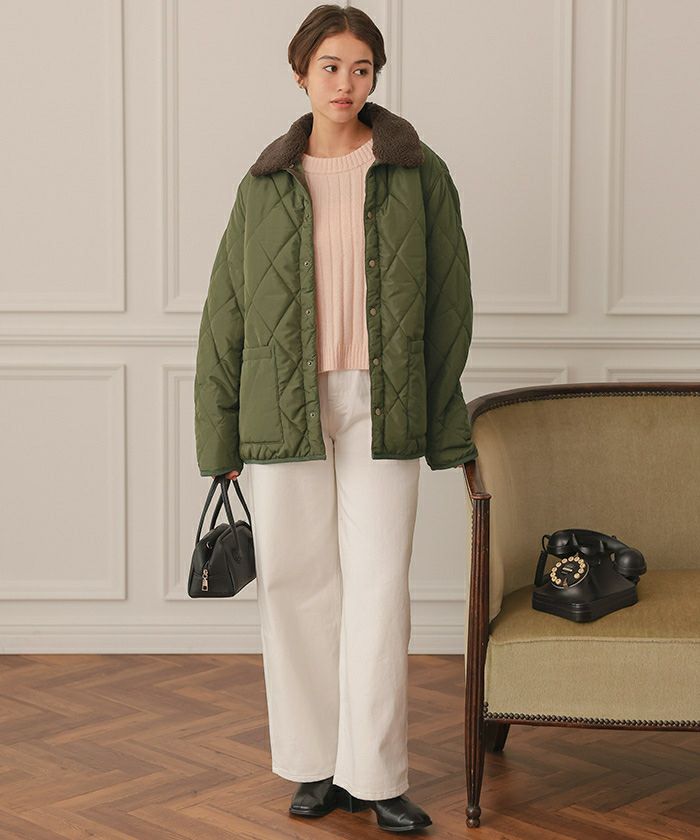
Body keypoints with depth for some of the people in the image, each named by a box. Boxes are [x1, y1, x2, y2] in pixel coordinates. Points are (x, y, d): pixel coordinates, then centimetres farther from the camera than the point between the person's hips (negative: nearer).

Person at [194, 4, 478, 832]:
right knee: (296, 582, 4)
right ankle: (318, 763, 17)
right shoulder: (265, 186, 7)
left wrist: (444, 424, 2)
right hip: (287, 405, 1)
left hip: (380, 405, -1)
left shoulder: (420, 176, 3)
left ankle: (375, 774, 5)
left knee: (379, 586, -4)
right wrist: (219, 435, 5)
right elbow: (225, 313, 8)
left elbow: (449, 303, 4)